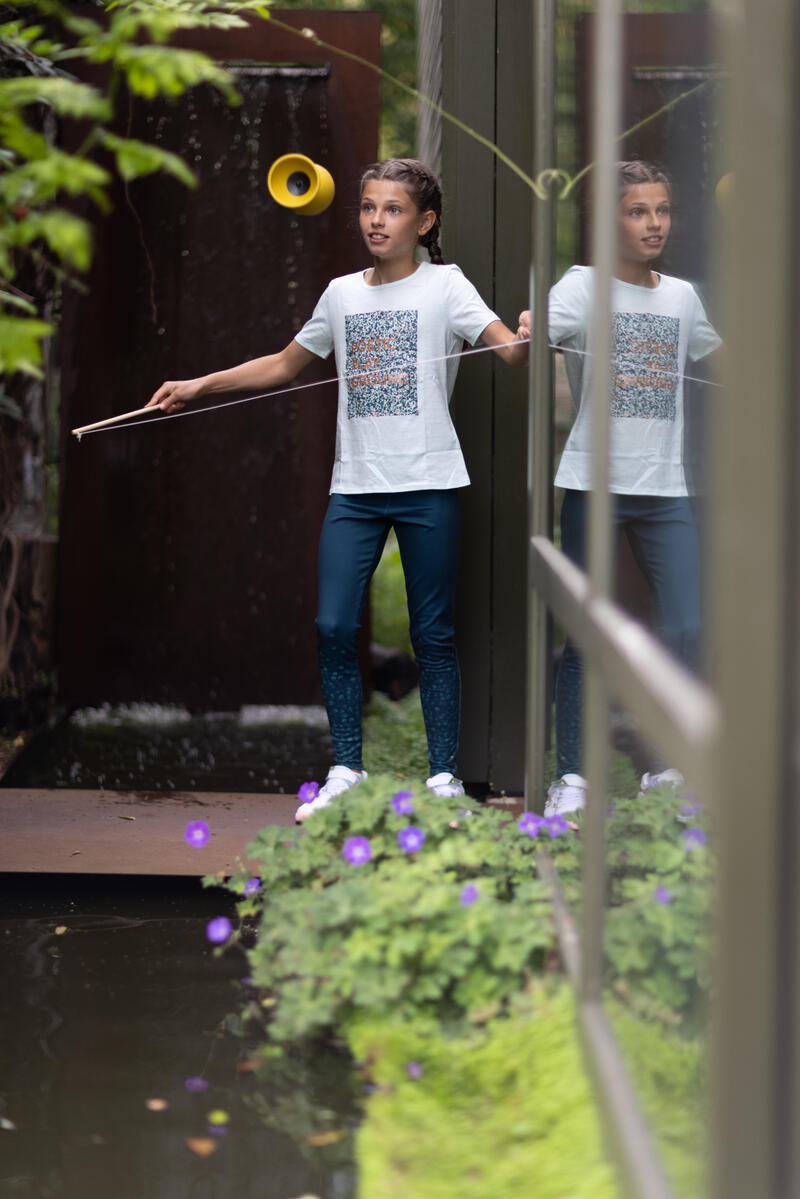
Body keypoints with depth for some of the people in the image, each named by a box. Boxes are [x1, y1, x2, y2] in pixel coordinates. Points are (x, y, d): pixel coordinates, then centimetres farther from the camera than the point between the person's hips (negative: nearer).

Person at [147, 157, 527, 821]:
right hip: (355, 485, 4)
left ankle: (444, 776, 9)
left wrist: (529, 340, -36)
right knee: (334, 626, -3)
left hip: (428, 485, -4)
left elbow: (510, 347, -12)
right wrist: (200, 385, 19)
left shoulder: (445, 285, 1)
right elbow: (286, 363, 25)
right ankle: (347, 772, 8)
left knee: (433, 634, 1)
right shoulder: (342, 293, 14)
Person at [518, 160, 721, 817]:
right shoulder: (585, 285, -3)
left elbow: (718, 356, 31)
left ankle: (669, 770, 14)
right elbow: (543, 327, -24)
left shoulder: (681, 295, 12)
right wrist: (526, 333, -45)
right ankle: (572, 779, 7)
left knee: (690, 631, -2)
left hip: (665, 488, 4)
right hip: (594, 484, -4)